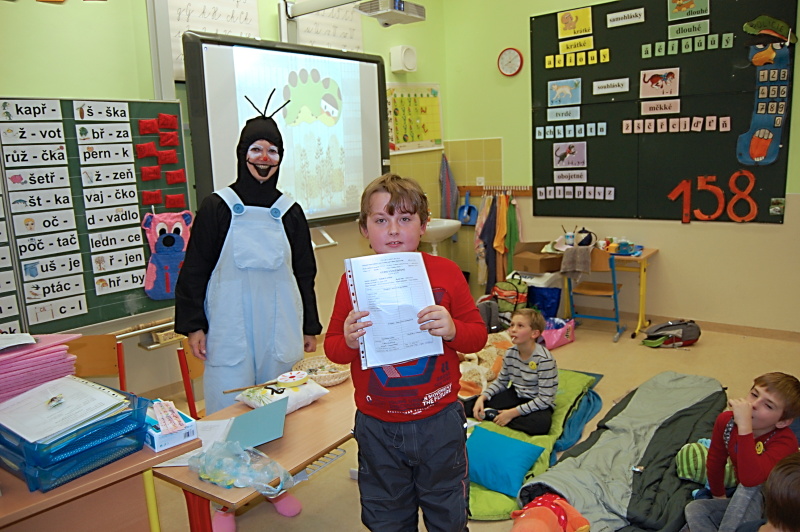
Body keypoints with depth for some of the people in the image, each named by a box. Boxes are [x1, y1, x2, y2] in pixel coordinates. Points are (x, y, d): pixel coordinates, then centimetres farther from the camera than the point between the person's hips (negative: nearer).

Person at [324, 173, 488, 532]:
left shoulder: (446, 273, -7)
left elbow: (478, 336, -2)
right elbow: (331, 347, 0)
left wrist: (452, 330, -23)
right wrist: (348, 342, -22)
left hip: (438, 421, 0)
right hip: (377, 428, 1)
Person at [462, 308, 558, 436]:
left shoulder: (544, 359, -23)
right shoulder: (510, 353, -5)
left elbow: (545, 399, -24)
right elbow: (501, 382, 7)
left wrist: (513, 413, -26)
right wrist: (482, 398, -12)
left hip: (538, 404, -4)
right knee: (467, 406, -6)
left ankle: (492, 414, -24)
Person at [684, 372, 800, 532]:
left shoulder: (785, 441, -28)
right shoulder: (726, 421, -12)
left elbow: (750, 479, -46)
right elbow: (715, 462, 6)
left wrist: (744, 425, -50)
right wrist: (719, 496, 14)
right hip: (743, 502, 5)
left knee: (749, 487, -35)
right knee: (694, 509, -18)